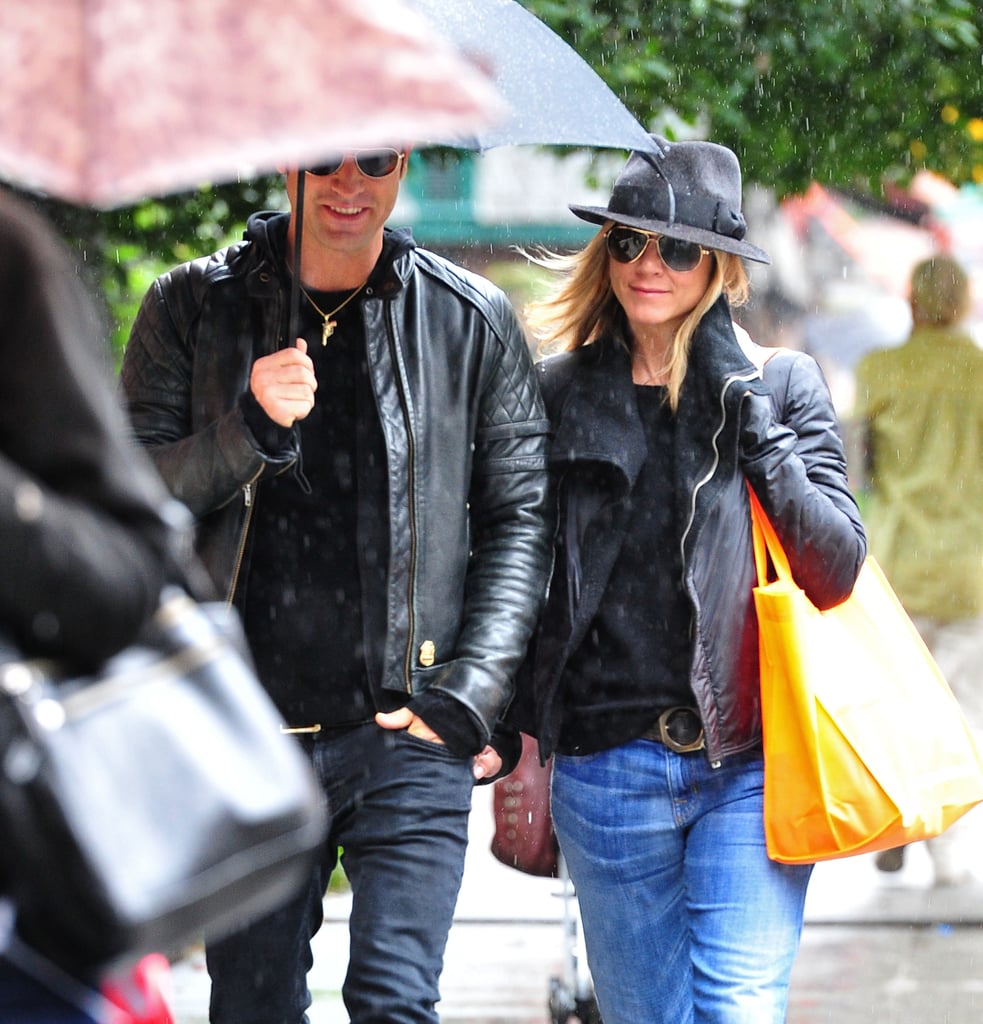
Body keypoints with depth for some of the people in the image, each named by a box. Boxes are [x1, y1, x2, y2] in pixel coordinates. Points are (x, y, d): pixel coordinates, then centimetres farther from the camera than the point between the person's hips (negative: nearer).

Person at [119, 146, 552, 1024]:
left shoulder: (471, 319, 4)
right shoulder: (192, 309, 5)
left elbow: (521, 517, 5)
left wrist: (472, 695, -6)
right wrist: (247, 428, -16)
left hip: (408, 738, -1)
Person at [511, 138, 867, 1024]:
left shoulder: (783, 384, 5)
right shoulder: (561, 394, 8)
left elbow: (837, 568, -5)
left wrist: (747, 412, -9)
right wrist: (516, 731, 8)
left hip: (750, 759, -2)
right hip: (609, 769, 2)